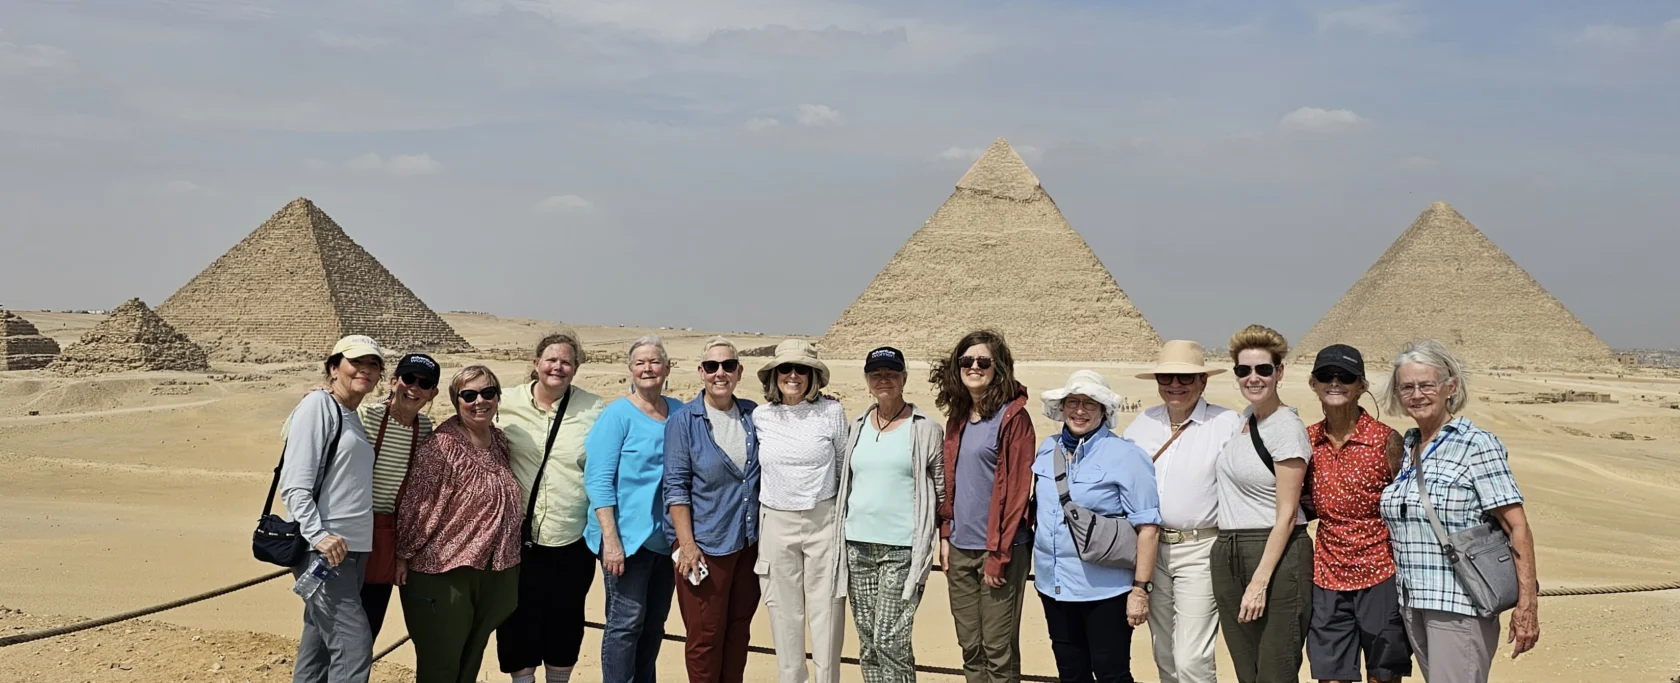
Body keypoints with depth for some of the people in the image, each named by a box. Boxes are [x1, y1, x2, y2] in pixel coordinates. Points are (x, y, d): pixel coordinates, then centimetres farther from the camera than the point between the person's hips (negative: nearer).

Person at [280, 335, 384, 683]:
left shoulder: (353, 418, 18)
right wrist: (318, 535, -24)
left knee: (319, 646, 12)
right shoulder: (317, 406, -7)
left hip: (353, 551, 9)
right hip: (324, 552, -9)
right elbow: (295, 485, -14)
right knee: (354, 645, -13)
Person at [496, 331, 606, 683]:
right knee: (519, 619, 8)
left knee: (566, 620, 12)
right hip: (519, 536, 0)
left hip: (573, 539, 0)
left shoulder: (595, 410, -2)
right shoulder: (507, 404, -2)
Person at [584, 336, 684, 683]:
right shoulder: (617, 414, -7)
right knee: (626, 622, -4)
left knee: (654, 623, 13)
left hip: (667, 537, 5)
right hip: (628, 536, -5)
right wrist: (611, 540, -19)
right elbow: (598, 480, -12)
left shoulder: (680, 413, 7)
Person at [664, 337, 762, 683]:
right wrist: (686, 544, -16)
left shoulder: (752, 414, 4)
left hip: (749, 542, 4)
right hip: (704, 544, -4)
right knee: (705, 637, 3)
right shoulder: (683, 420, -7)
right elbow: (676, 487, -9)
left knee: (739, 631, 14)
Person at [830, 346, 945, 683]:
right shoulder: (858, 426, 11)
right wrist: (839, 537, 13)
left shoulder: (925, 429, -3)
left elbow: (943, 489, 1)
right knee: (867, 642, 10)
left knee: (890, 640, -10)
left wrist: (945, 536, -3)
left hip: (902, 549, -5)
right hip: (858, 545, 5)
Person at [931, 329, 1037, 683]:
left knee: (999, 650, 1)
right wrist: (945, 535, 9)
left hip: (1000, 548, -7)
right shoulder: (957, 416, 11)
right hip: (960, 548, 7)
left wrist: (998, 552, -15)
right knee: (970, 647, 12)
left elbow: (1017, 488, -14)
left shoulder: (1013, 416, -10)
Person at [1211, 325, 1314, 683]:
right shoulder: (1244, 418, 10)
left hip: (1276, 558, -8)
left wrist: (1259, 582, -17)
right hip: (1228, 556, 8)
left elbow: (1286, 515, -15)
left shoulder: (1286, 427, -13)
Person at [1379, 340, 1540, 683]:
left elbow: (1518, 528, -12)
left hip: (1460, 604, -7)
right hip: (1413, 604, 7)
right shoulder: (1406, 445, 12)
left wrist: (1527, 605, -17)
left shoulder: (1477, 445, -8)